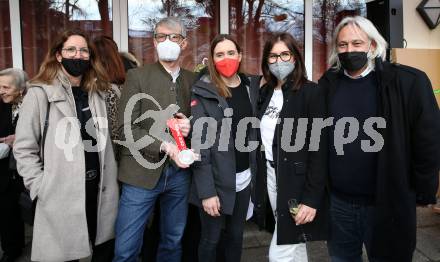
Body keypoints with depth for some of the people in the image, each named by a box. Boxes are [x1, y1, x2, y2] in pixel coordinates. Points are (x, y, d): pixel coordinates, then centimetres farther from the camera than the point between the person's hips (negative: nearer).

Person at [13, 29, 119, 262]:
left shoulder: (97, 93, 10)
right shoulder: (40, 93, -7)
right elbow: (23, 148, -7)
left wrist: (110, 182, 8)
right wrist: (41, 187, -11)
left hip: (98, 190, 5)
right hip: (61, 195, -5)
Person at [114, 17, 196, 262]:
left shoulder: (194, 80, 8)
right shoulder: (137, 76, -2)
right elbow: (126, 128, -9)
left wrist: (191, 126, -8)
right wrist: (164, 146, -22)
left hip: (180, 173, 3)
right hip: (142, 173, -3)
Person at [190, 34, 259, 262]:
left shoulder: (251, 89, 5)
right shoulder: (203, 92, -12)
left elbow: (253, 132, 10)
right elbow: (199, 145, -15)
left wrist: (256, 171, 4)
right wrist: (206, 190, -19)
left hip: (244, 177, 5)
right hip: (216, 179, -4)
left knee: (236, 235, 19)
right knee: (211, 239, 12)